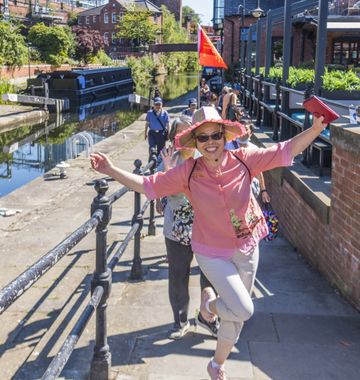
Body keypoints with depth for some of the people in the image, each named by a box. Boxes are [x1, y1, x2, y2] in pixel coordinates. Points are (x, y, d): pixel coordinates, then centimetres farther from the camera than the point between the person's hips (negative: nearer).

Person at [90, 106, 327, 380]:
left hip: (247, 249, 3)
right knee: (243, 310, -14)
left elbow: (285, 151, -10)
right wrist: (111, 170, -20)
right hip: (212, 254, -3)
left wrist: (316, 129, -22)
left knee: (237, 315, 17)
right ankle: (210, 303, 23)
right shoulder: (189, 172, -14)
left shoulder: (243, 160, -12)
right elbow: (148, 185, -13)